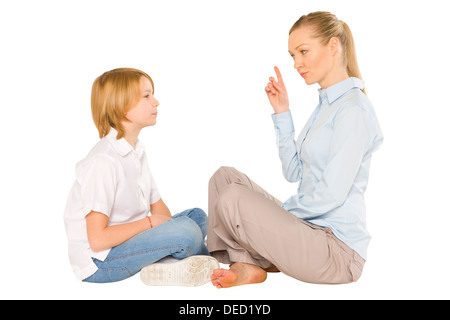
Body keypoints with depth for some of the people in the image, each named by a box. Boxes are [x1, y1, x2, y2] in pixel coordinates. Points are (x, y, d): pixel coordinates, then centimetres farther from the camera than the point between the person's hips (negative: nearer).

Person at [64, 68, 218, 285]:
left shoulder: (136, 151, 7)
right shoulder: (103, 162, -22)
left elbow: (158, 207, 12)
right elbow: (97, 239, -25)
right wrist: (148, 222, -14)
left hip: (124, 241, 10)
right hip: (98, 262, -9)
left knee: (197, 216, 9)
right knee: (186, 231, -25)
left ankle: (160, 266, -9)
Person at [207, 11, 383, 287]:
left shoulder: (353, 108, -16)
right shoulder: (327, 104, 14)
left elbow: (332, 194, -20)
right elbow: (294, 173, 13)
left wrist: (279, 212, -7)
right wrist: (282, 112, 8)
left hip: (338, 251, -10)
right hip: (311, 229, 10)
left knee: (233, 199, -24)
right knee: (225, 176, 5)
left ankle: (246, 262, 5)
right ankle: (246, 266, -6)